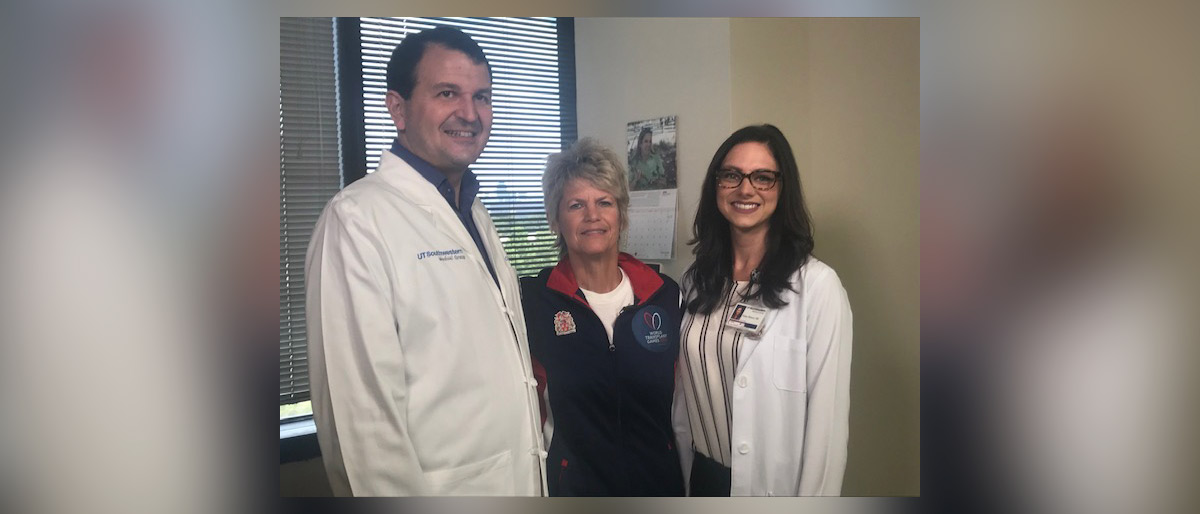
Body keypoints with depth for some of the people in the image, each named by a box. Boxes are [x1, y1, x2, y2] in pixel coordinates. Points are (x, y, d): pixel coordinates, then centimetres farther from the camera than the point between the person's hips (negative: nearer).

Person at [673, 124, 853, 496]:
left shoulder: (817, 285, -17)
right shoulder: (696, 281, 1)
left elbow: (828, 416, -16)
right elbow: (684, 392, 6)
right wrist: (679, 476, 8)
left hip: (776, 486, -5)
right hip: (704, 477, 5)